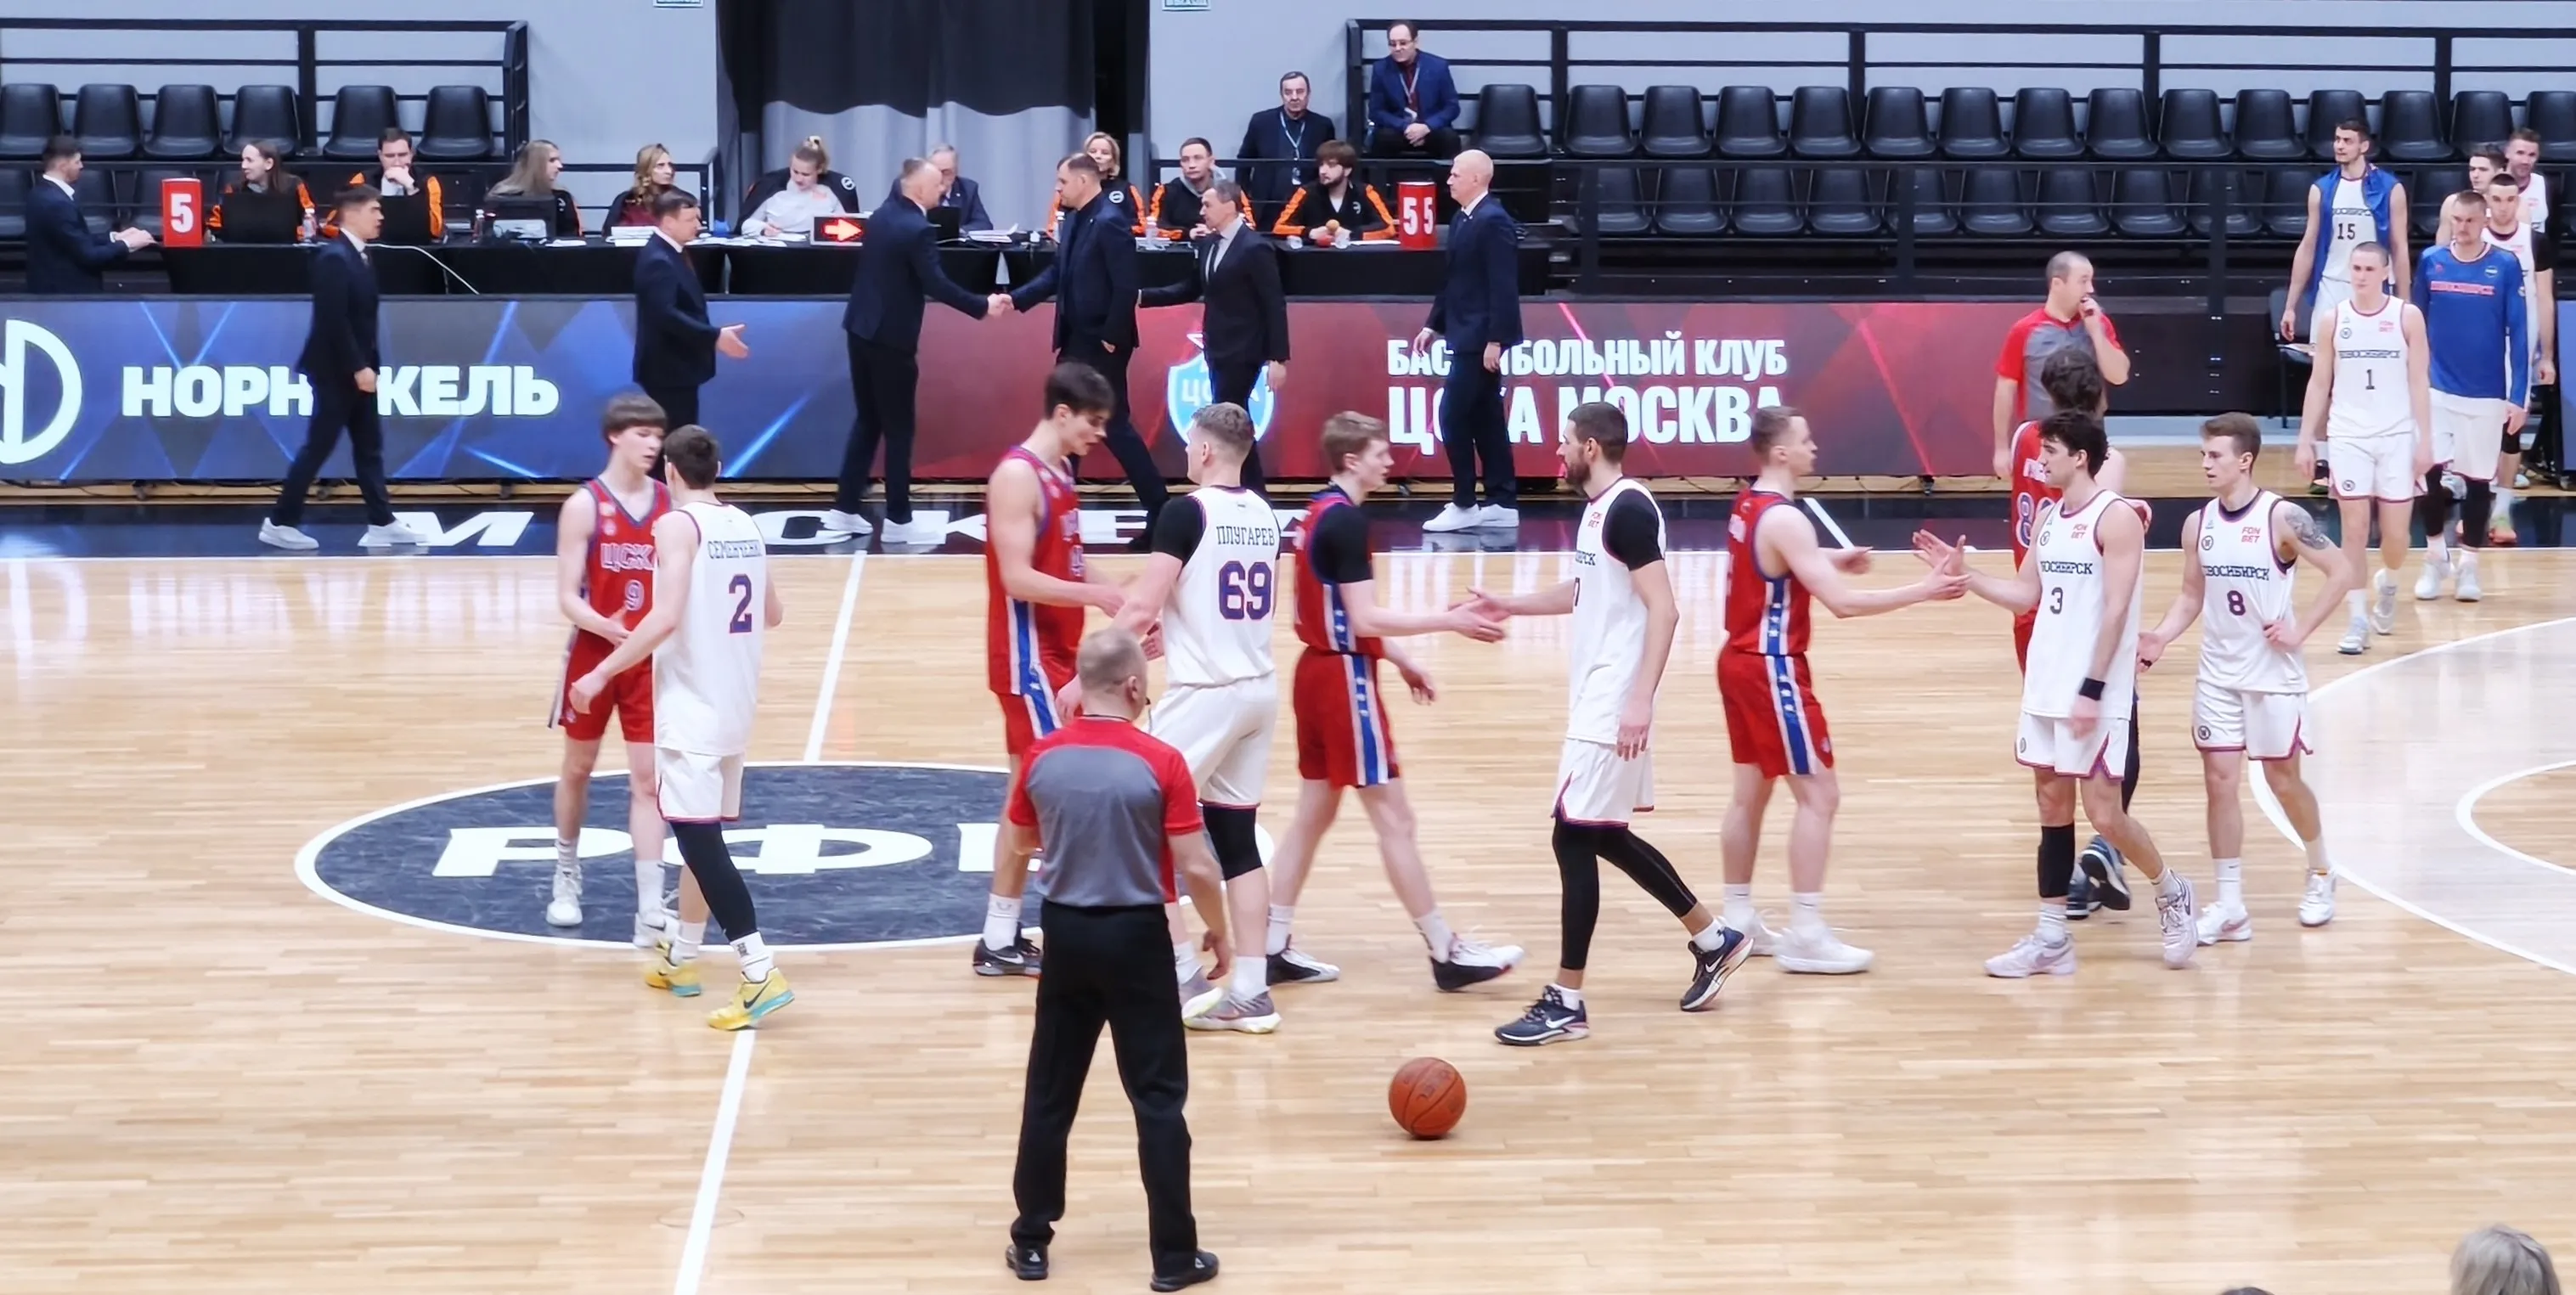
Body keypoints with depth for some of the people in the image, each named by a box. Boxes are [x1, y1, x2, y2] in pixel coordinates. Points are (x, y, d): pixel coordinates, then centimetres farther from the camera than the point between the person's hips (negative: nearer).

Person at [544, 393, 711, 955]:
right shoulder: (584, 506, -11)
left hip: (652, 659, 2)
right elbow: (568, 598, -15)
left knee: (648, 779, -3)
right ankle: (567, 877, 36)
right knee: (578, 768, 15)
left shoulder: (671, 504, -2)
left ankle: (651, 912, -5)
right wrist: (605, 626, -34)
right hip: (595, 653, -2)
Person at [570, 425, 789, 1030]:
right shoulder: (745, 525, 11)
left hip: (692, 705, -8)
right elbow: (773, 614, 20)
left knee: (698, 838, -10)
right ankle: (676, 957, 30)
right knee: (702, 832, 19)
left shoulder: (678, 524, -12)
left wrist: (601, 674, -17)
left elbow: (666, 618, -23)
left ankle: (762, 973, -19)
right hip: (734, 703, 8)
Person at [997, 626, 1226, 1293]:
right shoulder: (1160, 762, -14)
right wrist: (1220, 935, 4)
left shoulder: (1042, 757, -3)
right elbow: (1197, 869, -12)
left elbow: (1012, 857, 8)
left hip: (1065, 933, 3)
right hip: (1135, 936, -3)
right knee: (1159, 1099, 4)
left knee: (1050, 1094, 13)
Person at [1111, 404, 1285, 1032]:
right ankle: (1250, 992, 11)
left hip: (1205, 694, -8)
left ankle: (1187, 980, -2)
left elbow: (1141, 609, -18)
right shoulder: (1264, 514, 9)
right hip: (1259, 689, 8)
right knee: (1238, 838, 12)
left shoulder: (1187, 511, -14)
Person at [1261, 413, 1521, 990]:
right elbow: (1366, 620, -22)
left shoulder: (1322, 512, 12)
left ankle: (1274, 948, 15)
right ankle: (1448, 953, 1)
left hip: (1320, 670, 10)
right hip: (1344, 679, -10)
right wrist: (1450, 620, -19)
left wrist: (1401, 661, 21)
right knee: (1394, 818, -4)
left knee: (1313, 813, 13)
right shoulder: (1347, 520, -18)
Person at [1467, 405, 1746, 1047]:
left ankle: (1566, 1004, -3)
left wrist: (1640, 701, -30)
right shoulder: (1600, 507, 13)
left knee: (1574, 839, -8)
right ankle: (1714, 941, 29)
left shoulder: (1628, 508, -17)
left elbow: (1663, 609, -24)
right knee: (1606, 838, 17)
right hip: (1596, 703, 10)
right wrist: (1510, 604, 25)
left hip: (1613, 709, -10)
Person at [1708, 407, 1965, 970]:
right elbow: (1843, 602, -26)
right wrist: (1925, 590, -22)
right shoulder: (1784, 520, -22)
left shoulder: (1749, 505, 7)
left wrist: (1829, 560, 17)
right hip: (1772, 669, -10)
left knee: (1751, 792, 16)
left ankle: (1738, 920, 23)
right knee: (1819, 795, -5)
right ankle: (1805, 936, -5)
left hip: (1741, 661, 10)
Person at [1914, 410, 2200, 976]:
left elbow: (2116, 611, -18)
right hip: (2046, 687, 8)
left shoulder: (2116, 519, -13)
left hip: (2096, 692, -8)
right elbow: (2025, 595, 17)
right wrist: (1964, 573, 6)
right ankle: (2050, 939, 13)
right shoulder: (2047, 518, 12)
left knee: (2103, 814, -6)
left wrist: (2093, 689, -22)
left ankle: (2171, 891, 19)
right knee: (2053, 808, 9)